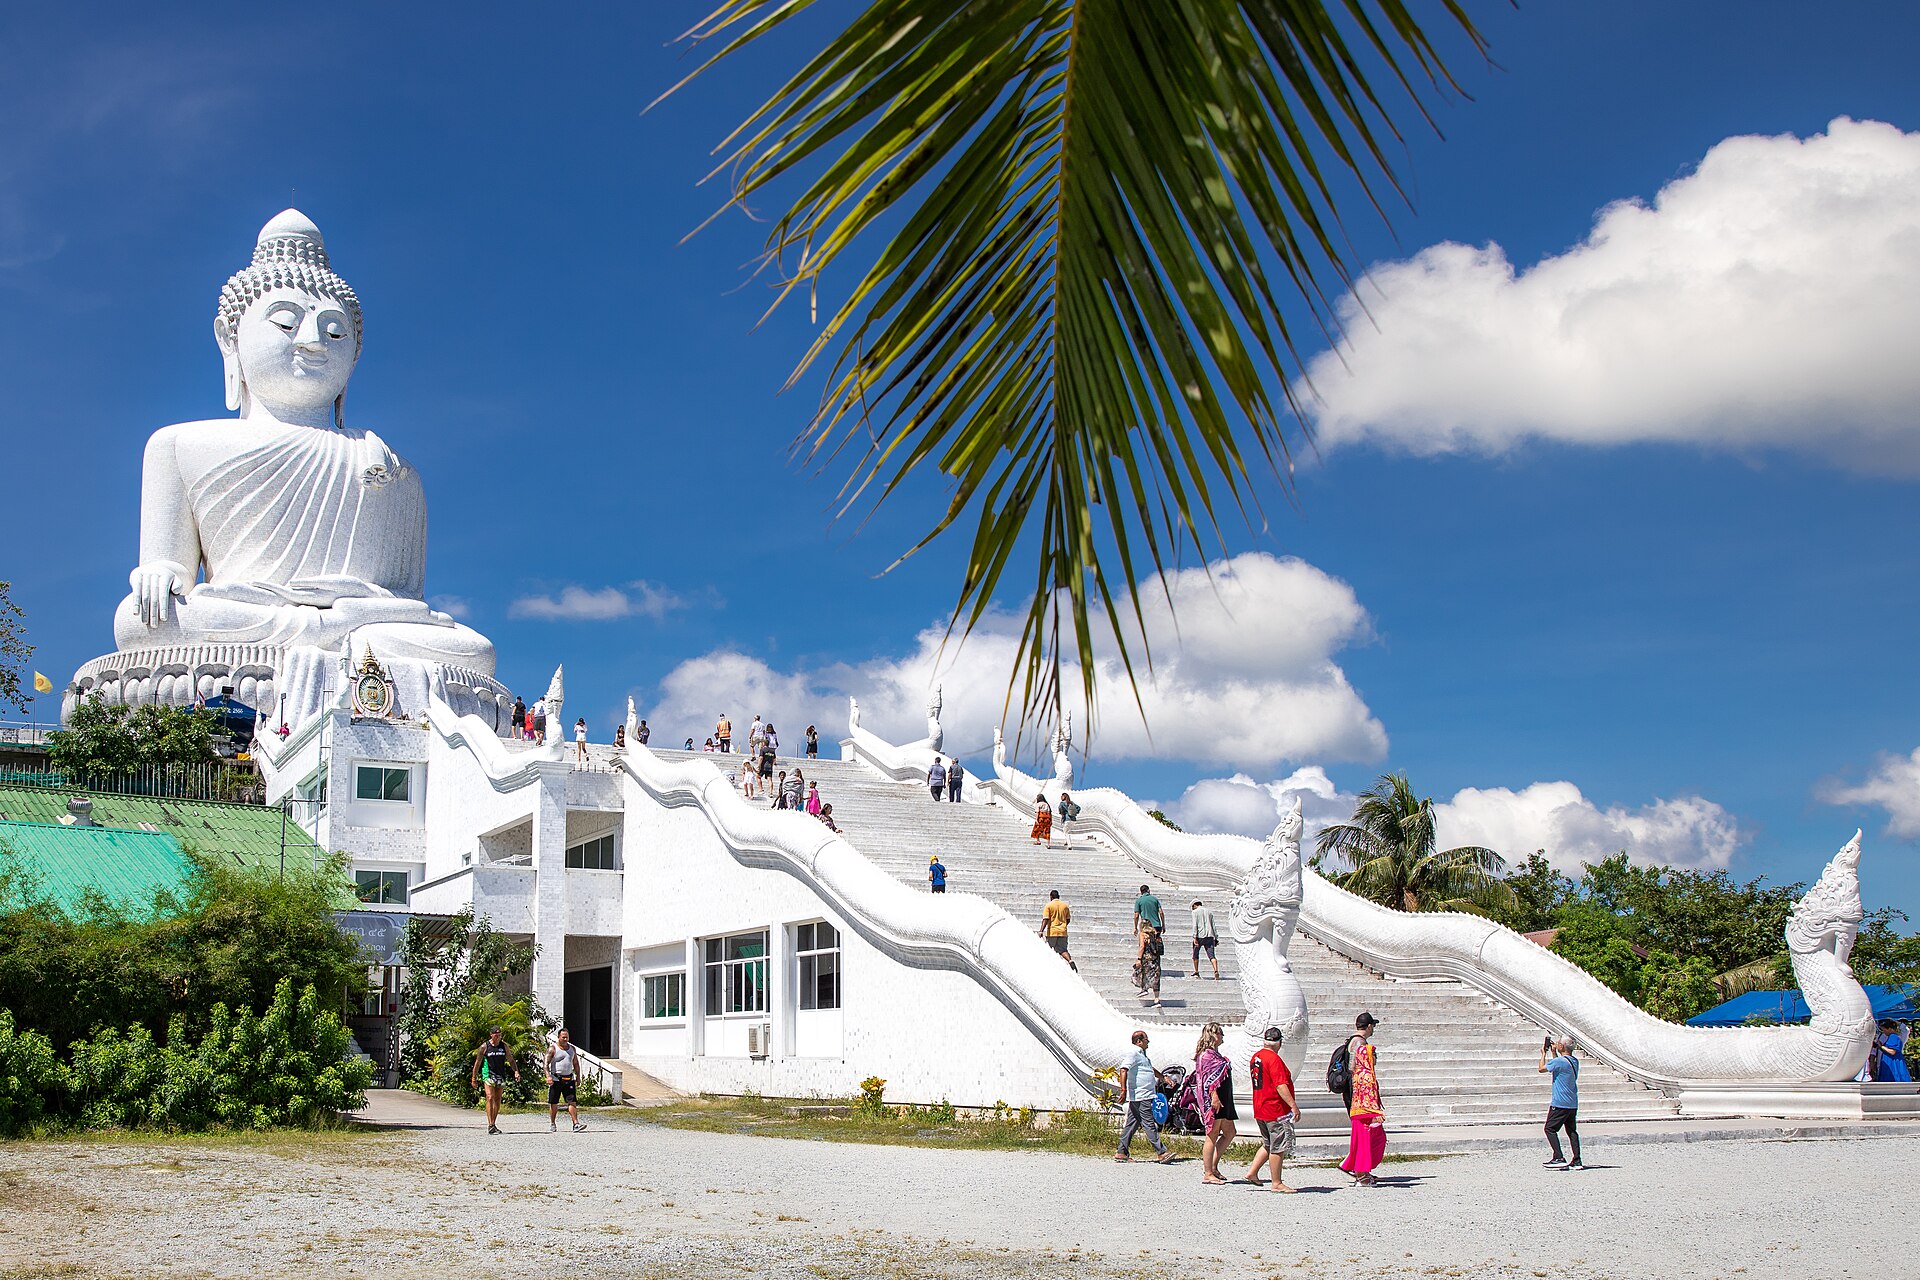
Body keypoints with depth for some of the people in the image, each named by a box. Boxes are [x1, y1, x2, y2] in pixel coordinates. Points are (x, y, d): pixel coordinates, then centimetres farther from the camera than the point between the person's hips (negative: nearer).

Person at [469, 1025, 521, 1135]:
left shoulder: (504, 1046, 7)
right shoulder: (484, 1046, -3)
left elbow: (511, 1060, 13)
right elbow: (477, 1063, 2)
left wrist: (516, 1071, -3)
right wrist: (474, 1078, 2)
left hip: (501, 1076, 4)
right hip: (488, 1075, -4)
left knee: (497, 1100, 8)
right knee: (490, 1098, -16)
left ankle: (494, 1124, 17)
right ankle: (490, 1125, -22)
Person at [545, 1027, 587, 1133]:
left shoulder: (572, 1048, 12)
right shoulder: (552, 1048, -4)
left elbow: (576, 1064, 19)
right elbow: (546, 1063, -12)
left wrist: (578, 1077, 13)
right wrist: (548, 1076, -25)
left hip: (569, 1079, 3)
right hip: (556, 1079, -3)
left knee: (572, 1101, -6)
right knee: (553, 1103, 4)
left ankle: (576, 1124, -11)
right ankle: (552, 1124, 18)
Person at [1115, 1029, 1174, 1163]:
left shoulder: (1142, 1054, 21)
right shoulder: (1133, 1053, -11)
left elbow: (1151, 1069, 39)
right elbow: (1123, 1069, -24)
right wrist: (1124, 1090, -31)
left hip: (1145, 1096, 10)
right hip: (1141, 1097, -10)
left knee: (1132, 1124, 10)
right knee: (1149, 1124, -7)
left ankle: (1121, 1153, 11)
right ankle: (1162, 1153, -5)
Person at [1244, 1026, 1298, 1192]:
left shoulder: (1255, 1058, 11)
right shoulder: (1274, 1059, -17)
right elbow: (1280, 1085, -24)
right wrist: (1293, 1105, -24)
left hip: (1259, 1110, 9)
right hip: (1276, 1110, -9)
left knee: (1268, 1145, 20)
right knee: (1278, 1148, -1)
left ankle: (1252, 1172, 16)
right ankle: (1277, 1183, 3)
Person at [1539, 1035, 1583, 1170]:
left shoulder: (1559, 1061, -18)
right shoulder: (1575, 1061, 8)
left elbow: (1542, 1069, -5)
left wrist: (1543, 1053, 6)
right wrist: (1553, 1052, 25)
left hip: (1560, 1103, -8)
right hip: (1573, 1103, 8)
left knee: (1550, 1129, -1)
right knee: (1572, 1131, 10)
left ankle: (1559, 1158, -9)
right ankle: (1577, 1161, 6)